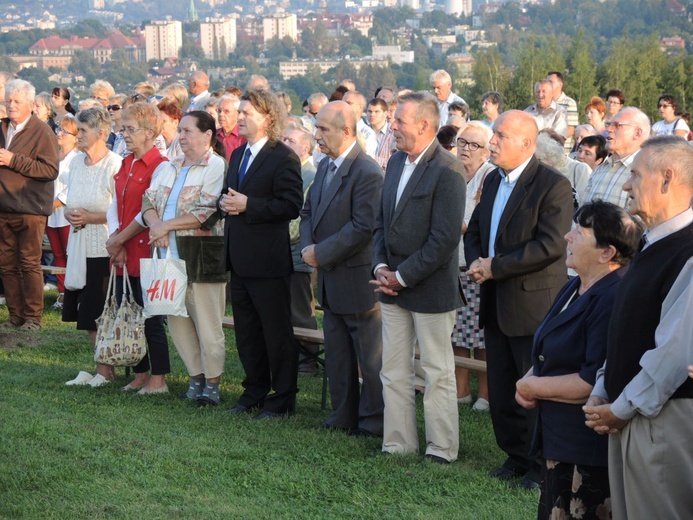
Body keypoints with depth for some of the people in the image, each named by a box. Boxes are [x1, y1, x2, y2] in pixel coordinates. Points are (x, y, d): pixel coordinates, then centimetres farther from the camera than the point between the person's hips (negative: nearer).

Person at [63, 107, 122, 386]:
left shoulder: (115, 164, -14)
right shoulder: (76, 162, 10)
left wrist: (91, 217, -16)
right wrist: (69, 213, -1)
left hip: (104, 246, -7)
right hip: (79, 245, 7)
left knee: (101, 313, -2)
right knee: (87, 314, 10)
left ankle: (106, 370, 10)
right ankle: (102, 367, 20)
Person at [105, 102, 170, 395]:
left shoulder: (160, 167, -11)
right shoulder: (126, 165, 14)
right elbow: (115, 206, 12)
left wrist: (119, 240, -9)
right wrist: (115, 243, -2)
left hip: (145, 251, -8)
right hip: (123, 254, 8)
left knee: (150, 317, -3)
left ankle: (158, 379, 4)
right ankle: (140, 376, 19)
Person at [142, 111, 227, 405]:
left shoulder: (217, 166, -6)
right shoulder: (168, 168, 17)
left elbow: (206, 214, -14)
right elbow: (148, 201, 11)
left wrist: (166, 226, -11)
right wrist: (155, 224, -11)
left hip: (203, 256, -7)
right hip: (170, 253, 7)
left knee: (207, 322, -3)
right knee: (177, 320, 10)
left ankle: (211, 384, 5)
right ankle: (196, 378, 21)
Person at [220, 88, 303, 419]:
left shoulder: (283, 158, -11)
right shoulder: (237, 155, 16)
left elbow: (291, 205, -18)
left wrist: (247, 205, -21)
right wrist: (225, 202, 0)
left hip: (268, 261, -8)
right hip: (240, 259, 9)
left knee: (277, 333, 1)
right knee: (246, 331, 15)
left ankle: (282, 400, 9)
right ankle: (255, 392, 27)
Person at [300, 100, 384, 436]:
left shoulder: (367, 172, -19)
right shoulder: (325, 166, 10)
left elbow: (363, 228, -23)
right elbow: (309, 211, 16)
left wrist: (321, 253, -18)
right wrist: (307, 246, -2)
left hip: (358, 279, -9)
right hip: (330, 279, 9)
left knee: (371, 357, 2)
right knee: (337, 355, 16)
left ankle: (373, 421, 10)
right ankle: (343, 415, 26)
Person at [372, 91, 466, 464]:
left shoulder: (447, 171, -16)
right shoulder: (397, 161, 9)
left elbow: (444, 239, -20)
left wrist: (403, 276, -16)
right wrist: (380, 267, 1)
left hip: (430, 289, -8)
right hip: (393, 290, 8)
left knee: (437, 373, 3)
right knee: (393, 372, 12)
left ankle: (441, 449, 12)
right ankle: (398, 444, 21)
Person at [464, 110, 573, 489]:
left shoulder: (554, 186, -14)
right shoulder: (493, 180, 12)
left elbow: (550, 245, -22)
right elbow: (474, 230, 19)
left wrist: (495, 267, -20)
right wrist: (475, 262, -3)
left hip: (534, 304, -8)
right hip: (496, 303, 8)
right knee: (501, 390, 13)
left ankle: (543, 465, 11)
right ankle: (517, 456, 26)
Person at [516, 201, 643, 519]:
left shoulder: (612, 301, -23)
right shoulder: (575, 288, 10)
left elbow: (594, 382, -27)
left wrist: (533, 387, -15)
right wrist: (528, 380, -1)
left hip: (590, 450, -10)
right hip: (557, 439, 10)